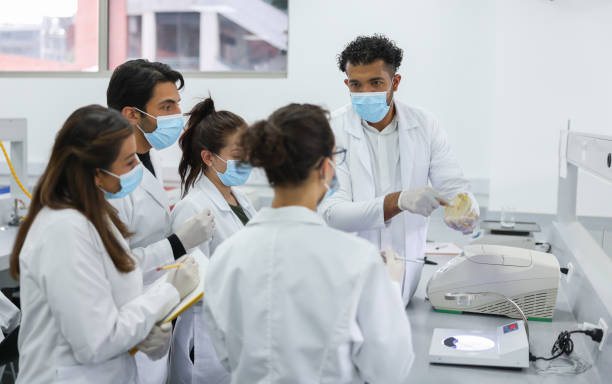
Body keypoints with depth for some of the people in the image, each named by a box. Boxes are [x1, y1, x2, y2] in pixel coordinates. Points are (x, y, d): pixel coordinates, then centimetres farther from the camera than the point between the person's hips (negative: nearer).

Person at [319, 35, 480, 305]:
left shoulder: (423, 125, 5)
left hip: (406, 268, 2)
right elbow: (330, 213, -14)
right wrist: (398, 201, -28)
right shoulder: (331, 130, -6)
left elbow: (454, 186, 5)